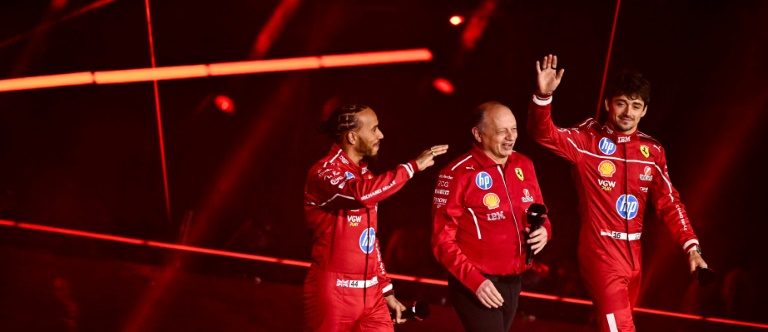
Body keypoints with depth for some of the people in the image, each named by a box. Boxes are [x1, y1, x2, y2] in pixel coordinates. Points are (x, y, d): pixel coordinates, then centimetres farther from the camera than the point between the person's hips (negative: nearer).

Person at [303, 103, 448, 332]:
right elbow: (362, 193, -34)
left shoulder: (364, 173, 13)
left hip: (370, 292, 7)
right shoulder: (324, 172, -11)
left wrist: (386, 290, 17)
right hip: (334, 292, -7)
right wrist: (413, 166, -25)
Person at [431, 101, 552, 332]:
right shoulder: (457, 174, -15)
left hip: (513, 282, 7)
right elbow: (443, 240, -14)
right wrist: (474, 280, -21)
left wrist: (544, 230, -5)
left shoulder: (524, 165, 5)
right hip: (474, 284, -7)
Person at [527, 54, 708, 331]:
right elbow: (544, 134, -20)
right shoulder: (588, 139, -7)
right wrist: (544, 95, -38)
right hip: (600, 251, -5)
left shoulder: (653, 151, 5)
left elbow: (669, 203, 6)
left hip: (633, 253, 6)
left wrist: (691, 247, -2)